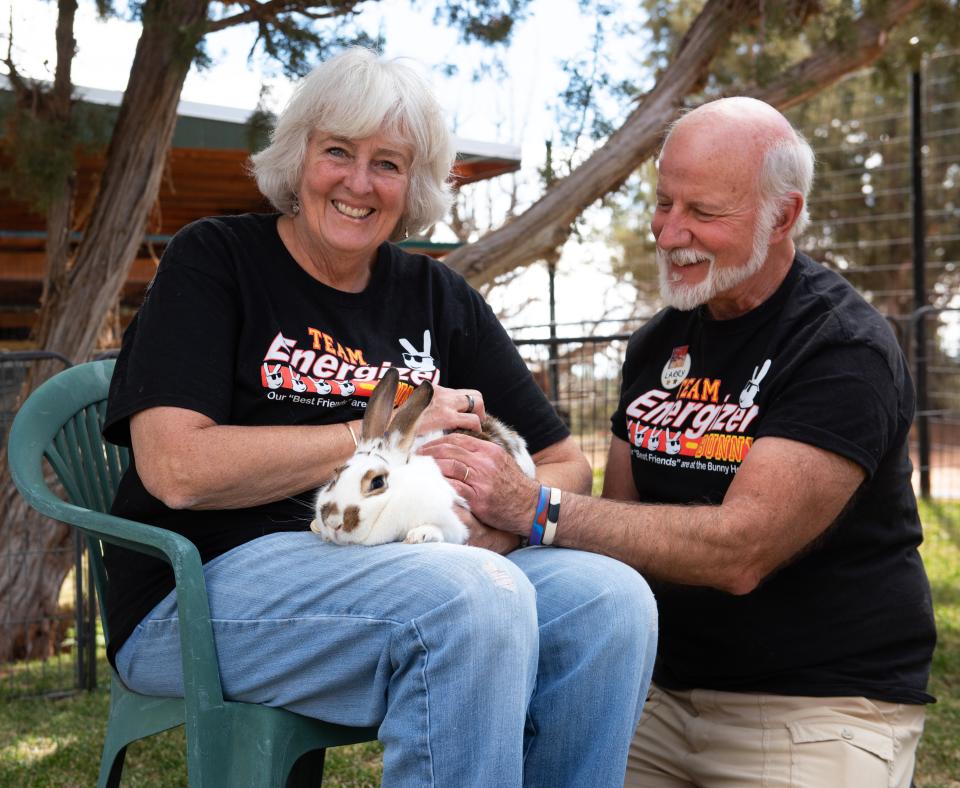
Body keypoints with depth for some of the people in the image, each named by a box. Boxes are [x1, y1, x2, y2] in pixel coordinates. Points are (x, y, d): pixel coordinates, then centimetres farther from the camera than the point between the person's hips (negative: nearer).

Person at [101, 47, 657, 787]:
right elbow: (175, 468, -13)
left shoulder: (439, 298, 13)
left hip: (404, 570, 5)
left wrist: (502, 524, -12)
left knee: (612, 598, -20)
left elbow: (565, 464, 13)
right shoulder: (215, 260, 1)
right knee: (477, 595, -32)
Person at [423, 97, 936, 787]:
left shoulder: (846, 352, -15)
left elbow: (739, 551, -24)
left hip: (824, 706, -5)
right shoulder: (657, 345, 8)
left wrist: (532, 508, -28)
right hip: (674, 696, 5)